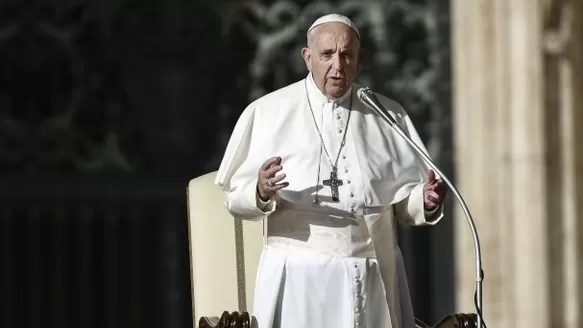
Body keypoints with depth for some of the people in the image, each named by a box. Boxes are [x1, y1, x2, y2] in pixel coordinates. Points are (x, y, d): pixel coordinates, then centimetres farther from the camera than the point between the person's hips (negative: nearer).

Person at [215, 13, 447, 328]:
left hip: (374, 278, 2)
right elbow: (236, 198, 0)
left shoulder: (388, 116, 7)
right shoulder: (268, 113, 0)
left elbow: (403, 200, 9)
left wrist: (426, 202, -13)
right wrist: (261, 193, -22)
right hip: (299, 279, -2)